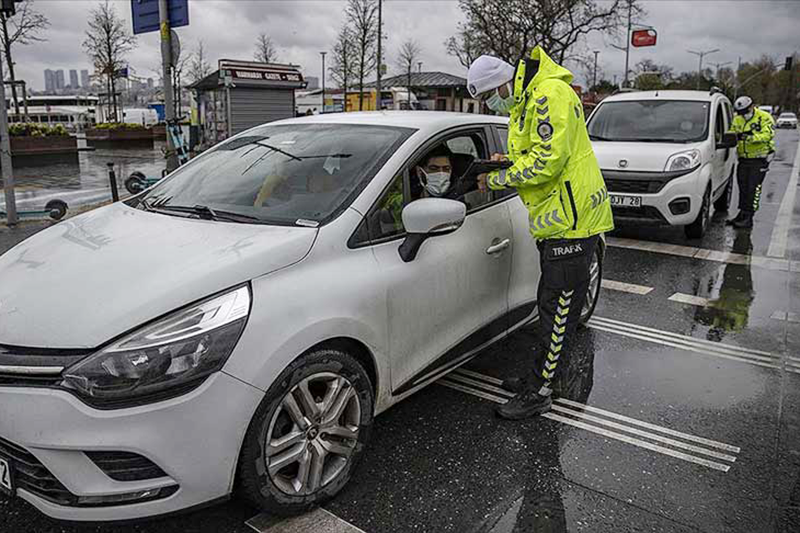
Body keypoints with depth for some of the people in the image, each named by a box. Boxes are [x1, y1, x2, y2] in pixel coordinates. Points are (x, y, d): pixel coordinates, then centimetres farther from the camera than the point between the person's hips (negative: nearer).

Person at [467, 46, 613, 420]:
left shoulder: (550, 94, -16)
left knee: (558, 311, -3)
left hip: (572, 219, -11)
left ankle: (538, 393, 7)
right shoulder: (526, 102, 17)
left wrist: (495, 179, -13)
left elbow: (547, 161, -23)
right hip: (558, 219, 11)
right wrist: (508, 161, 5)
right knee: (552, 305, 17)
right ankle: (541, 375, 30)